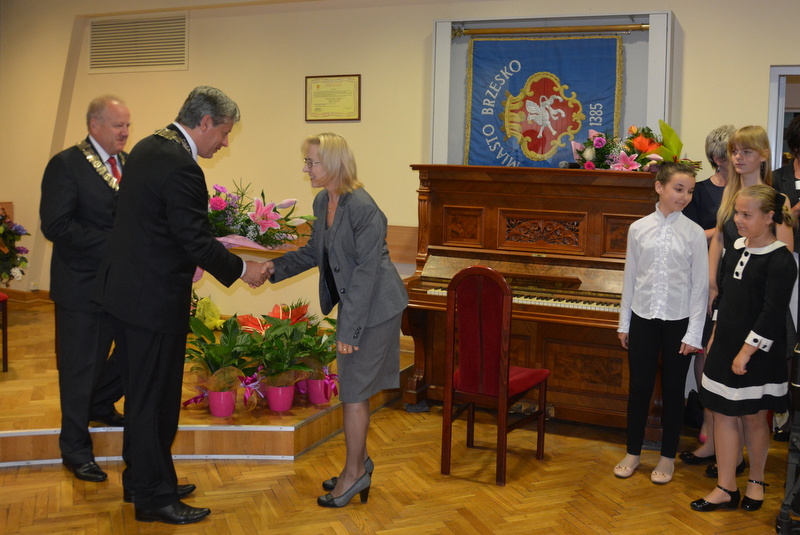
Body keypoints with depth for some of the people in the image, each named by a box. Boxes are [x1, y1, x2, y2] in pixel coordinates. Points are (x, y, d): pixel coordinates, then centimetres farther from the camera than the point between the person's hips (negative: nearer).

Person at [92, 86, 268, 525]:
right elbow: (198, 242, -21)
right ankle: (155, 498, 17)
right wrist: (242, 269, -7)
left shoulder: (148, 147, 9)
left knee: (142, 394, 20)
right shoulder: (181, 167, -22)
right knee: (154, 400, 3)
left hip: (126, 290, 10)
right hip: (154, 302, -10)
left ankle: (140, 480, 34)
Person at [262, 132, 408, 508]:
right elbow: (315, 251, 13)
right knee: (353, 388, 16)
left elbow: (366, 271, -24)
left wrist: (349, 329, -22)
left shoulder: (363, 209, -24)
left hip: (374, 307, -9)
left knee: (354, 390, 0)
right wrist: (277, 267, -2)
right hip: (351, 303, 9)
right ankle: (359, 463, 31)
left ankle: (355, 472, 15)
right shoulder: (322, 202, 3)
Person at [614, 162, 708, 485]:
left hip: (678, 322, -1)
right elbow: (630, 278, 5)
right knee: (639, 387, 9)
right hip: (643, 318, 1)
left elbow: (700, 285, -4)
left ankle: (668, 457, 25)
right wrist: (624, 323, 7)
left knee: (673, 389, 9)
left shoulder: (694, 233, -5)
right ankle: (633, 453, 25)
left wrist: (694, 333, -6)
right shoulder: (638, 229, 0)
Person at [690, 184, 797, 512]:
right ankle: (726, 489, 17)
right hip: (726, 348, 7)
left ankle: (756, 481, 31)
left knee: (754, 418, 8)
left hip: (758, 354, -6)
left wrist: (746, 352, -19)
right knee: (723, 414, 7)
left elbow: (772, 314, -19)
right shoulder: (736, 249, 6)